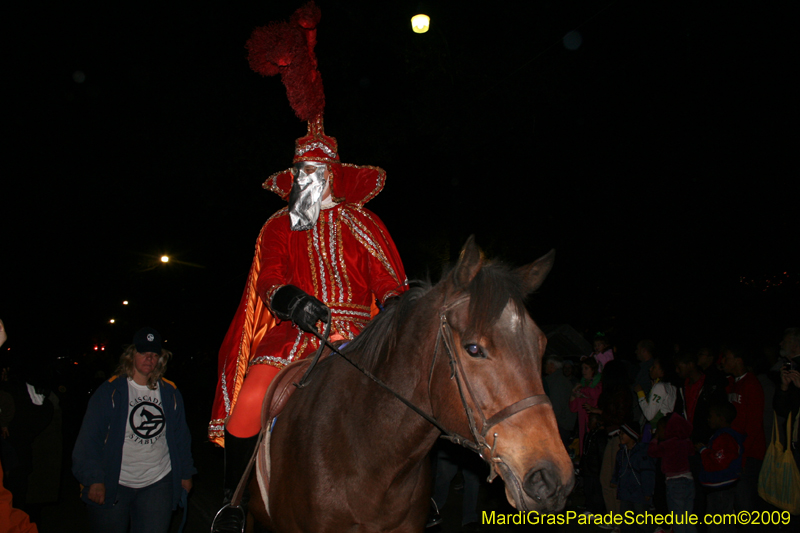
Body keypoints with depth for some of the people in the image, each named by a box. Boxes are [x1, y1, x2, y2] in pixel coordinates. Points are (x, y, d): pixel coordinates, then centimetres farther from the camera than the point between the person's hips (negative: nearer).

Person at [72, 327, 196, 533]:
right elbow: (89, 439, -6)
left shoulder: (170, 393, 7)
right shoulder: (110, 392, -3)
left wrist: (185, 473, 13)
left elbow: (181, 436, 13)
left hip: (158, 485, 2)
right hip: (112, 486, -2)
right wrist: (93, 479, -12)